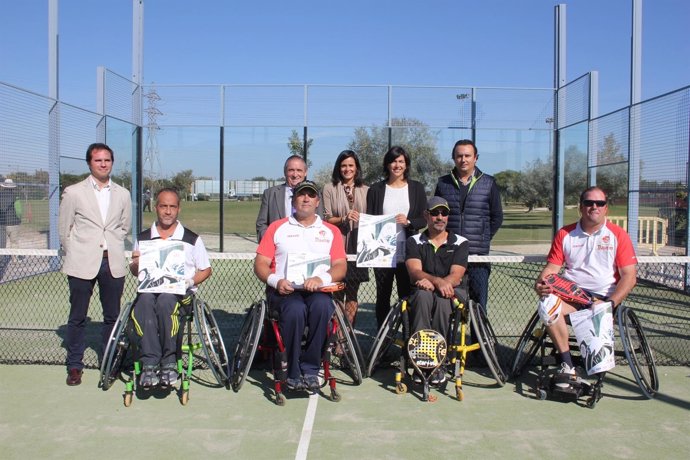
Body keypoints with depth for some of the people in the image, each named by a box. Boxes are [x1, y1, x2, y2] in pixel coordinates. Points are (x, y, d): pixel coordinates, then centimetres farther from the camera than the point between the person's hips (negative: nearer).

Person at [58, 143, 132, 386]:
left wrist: (112, 248, 10)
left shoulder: (123, 195, 8)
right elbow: (64, 229, 7)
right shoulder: (73, 192, 1)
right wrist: (75, 255, 10)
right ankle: (74, 366, 16)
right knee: (77, 317, 4)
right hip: (82, 264, -2)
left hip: (113, 263, 2)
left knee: (112, 316, 7)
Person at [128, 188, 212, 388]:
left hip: (180, 292, -2)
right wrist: (136, 264, -1)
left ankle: (169, 361, -29)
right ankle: (149, 362, -36)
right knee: (144, 300, -35)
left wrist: (190, 281, -6)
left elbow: (206, 270, 14)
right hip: (149, 288, 2)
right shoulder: (143, 238, 19)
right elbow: (134, 270, 23)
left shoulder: (192, 239, 11)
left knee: (166, 300, -37)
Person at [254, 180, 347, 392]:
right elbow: (260, 264, 9)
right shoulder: (277, 227, 17)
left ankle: (310, 369, -21)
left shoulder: (331, 231, 18)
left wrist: (322, 278, -15)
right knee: (296, 309, -35)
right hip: (284, 289, -1)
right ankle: (293, 372, -19)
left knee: (322, 306, -35)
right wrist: (275, 281, -13)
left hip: (317, 290, 1)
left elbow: (341, 267, 7)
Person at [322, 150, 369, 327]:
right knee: (337, 292, -2)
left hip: (357, 246, 2)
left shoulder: (365, 190, 11)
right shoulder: (330, 188, 3)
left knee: (352, 292, 4)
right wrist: (343, 218, -17)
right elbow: (326, 219, 0)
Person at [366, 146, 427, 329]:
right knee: (383, 296, 6)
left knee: (407, 295, -2)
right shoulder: (376, 190, 10)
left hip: (407, 252, -1)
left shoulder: (416, 188, 9)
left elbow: (424, 219, 6)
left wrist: (408, 222, -12)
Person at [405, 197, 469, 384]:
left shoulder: (460, 243, 6)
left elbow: (456, 276, -8)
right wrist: (438, 281, -30)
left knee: (441, 298, -35)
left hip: (453, 293, 0)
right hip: (422, 293, 1)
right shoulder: (414, 241, 8)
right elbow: (415, 272, -9)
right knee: (423, 295, -35)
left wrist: (430, 282, -27)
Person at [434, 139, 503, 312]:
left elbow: (497, 217, 12)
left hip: (478, 254, -1)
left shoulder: (488, 183, 6)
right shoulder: (443, 183, 10)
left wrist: (484, 238, 4)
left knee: (479, 299, 1)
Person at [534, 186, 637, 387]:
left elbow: (629, 276, -3)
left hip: (604, 295, -2)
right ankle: (567, 364, -17)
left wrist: (609, 303, -17)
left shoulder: (618, 235, 2)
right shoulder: (565, 234, 9)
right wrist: (540, 283, -17)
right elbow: (552, 266, 7)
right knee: (547, 305, -30)